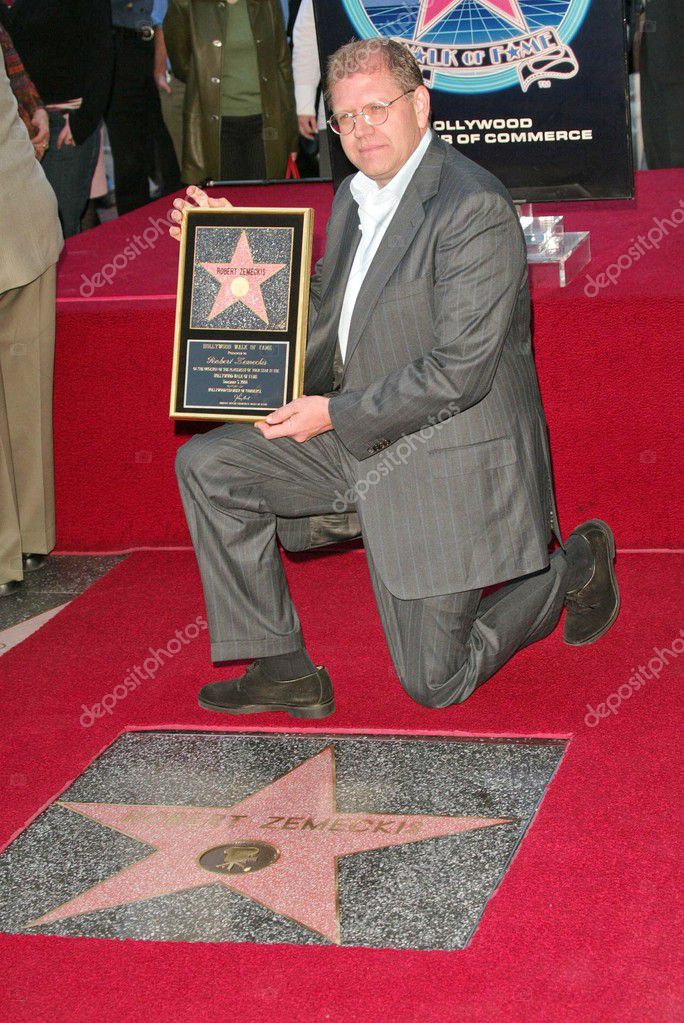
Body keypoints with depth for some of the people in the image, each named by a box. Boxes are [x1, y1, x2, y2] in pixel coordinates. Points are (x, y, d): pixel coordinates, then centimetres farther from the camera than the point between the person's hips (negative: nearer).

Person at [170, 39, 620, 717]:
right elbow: (321, 313, 18)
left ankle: (573, 570, 24)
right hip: (356, 434, 8)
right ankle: (282, 669, 4)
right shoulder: (355, 197, 8)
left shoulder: (474, 209, -21)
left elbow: (459, 371, -24)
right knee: (207, 466, -3)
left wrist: (336, 414, -19)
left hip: (447, 460, -8)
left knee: (435, 684, -2)